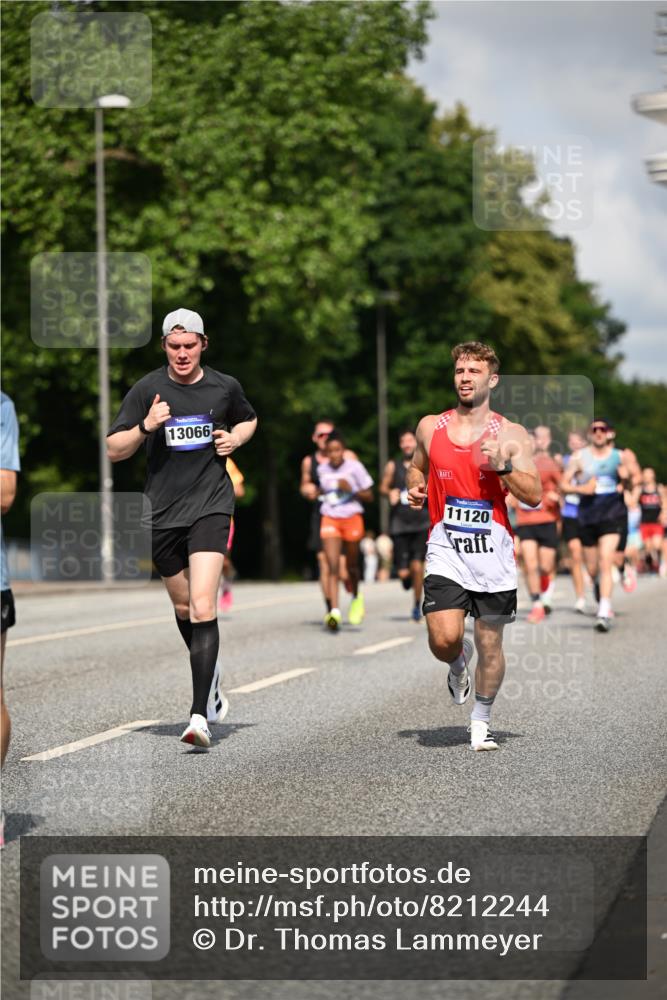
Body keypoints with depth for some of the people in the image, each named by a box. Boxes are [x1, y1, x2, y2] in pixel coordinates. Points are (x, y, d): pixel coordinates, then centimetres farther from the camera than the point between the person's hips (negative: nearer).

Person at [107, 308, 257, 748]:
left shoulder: (225, 387, 3)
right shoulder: (147, 390, -2)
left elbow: (249, 419, 25)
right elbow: (114, 450, -2)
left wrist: (236, 437, 3)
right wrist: (145, 427, -19)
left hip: (211, 506, -2)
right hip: (162, 511, 2)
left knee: (203, 607, -17)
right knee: (183, 606, 16)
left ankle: (200, 716, -22)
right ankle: (212, 677, 45)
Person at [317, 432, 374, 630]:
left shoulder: (355, 467, -6)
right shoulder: (322, 469, 4)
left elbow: (369, 496, -3)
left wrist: (351, 489, -17)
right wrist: (320, 495, 4)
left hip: (352, 519, -1)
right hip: (330, 519, 1)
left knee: (352, 565, 11)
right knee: (333, 567, -13)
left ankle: (356, 597, 42)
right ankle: (335, 611, -23)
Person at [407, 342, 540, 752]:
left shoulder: (511, 435, -1)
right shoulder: (430, 427, 7)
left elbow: (535, 496, -5)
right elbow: (418, 466, 26)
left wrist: (503, 466, -19)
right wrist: (415, 487, 4)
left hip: (493, 549, -1)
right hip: (447, 548, 1)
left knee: (490, 644, 5)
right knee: (444, 639, -16)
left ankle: (481, 721, 26)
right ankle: (458, 662, 21)